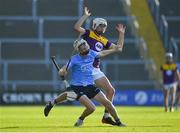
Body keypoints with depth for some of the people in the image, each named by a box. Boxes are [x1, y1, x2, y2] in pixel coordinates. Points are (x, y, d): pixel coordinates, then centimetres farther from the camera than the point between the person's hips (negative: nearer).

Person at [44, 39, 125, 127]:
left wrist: (115, 50, 30)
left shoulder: (91, 54, 1)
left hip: (90, 86, 6)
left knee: (107, 103, -2)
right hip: (78, 87, -5)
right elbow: (62, 71, -19)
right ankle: (81, 120, 9)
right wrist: (62, 72, -43)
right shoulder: (74, 59, -15)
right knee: (91, 108, -20)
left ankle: (118, 122, 16)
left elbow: (102, 54, 22)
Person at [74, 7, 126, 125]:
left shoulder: (104, 41, 18)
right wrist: (86, 16, -16)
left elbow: (118, 48, 21)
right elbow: (77, 27, -17)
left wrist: (121, 34, 20)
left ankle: (106, 116, 13)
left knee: (111, 91, 5)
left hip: (96, 70, 7)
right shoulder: (88, 34, 1)